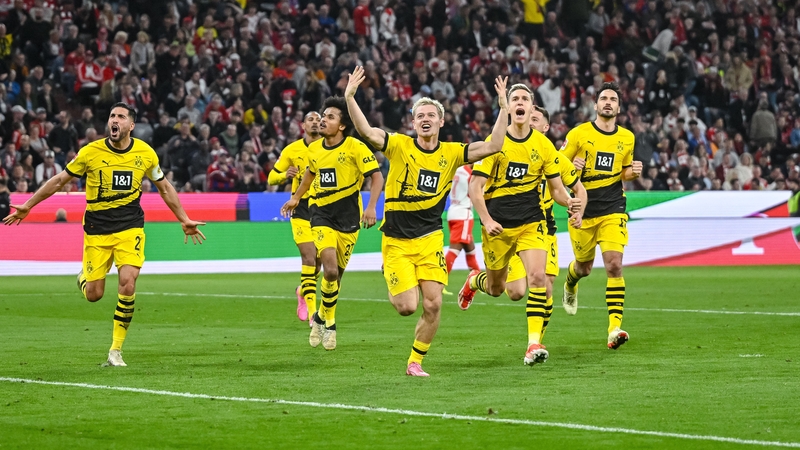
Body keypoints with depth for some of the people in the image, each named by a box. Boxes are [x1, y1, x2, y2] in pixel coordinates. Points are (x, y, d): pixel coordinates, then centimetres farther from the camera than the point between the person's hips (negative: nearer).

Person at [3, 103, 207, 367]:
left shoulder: (146, 154, -2)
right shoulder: (91, 152, -6)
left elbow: (164, 187, 14)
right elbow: (60, 181, 5)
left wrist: (184, 220, 16)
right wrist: (27, 207, 6)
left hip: (130, 228, 0)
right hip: (96, 230, 0)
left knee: (128, 284, -19)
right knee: (94, 295, -2)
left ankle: (116, 350, -6)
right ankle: (84, 277, 38)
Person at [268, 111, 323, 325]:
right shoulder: (292, 150, 0)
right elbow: (272, 178, 6)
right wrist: (285, 175, -16)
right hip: (302, 209, -2)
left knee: (318, 260, 9)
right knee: (309, 258, -16)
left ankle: (303, 291, 41)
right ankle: (313, 312, -16)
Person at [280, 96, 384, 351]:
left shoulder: (355, 147, -9)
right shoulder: (314, 149, 5)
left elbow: (377, 176, -10)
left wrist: (371, 207, -22)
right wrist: (296, 198, 32)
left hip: (348, 215, -2)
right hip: (321, 213, 2)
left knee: (336, 273, 4)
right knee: (330, 269, -18)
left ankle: (322, 318, 28)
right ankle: (328, 321, 0)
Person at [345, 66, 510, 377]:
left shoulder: (451, 153, 3)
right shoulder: (399, 146, -6)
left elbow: (493, 146, -4)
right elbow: (367, 132, -21)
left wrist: (503, 108, -10)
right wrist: (350, 98, -34)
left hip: (429, 240, 3)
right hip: (396, 241, -3)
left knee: (433, 305, -7)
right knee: (407, 306, -11)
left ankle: (415, 361, 13)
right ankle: (394, 290, 27)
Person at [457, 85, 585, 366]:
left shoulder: (543, 145, 0)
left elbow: (556, 187, 6)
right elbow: (475, 186, -6)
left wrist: (570, 203, -16)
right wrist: (486, 220, -19)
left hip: (531, 222, 1)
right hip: (498, 225, -1)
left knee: (537, 277, -20)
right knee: (496, 288, 13)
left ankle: (534, 344, -19)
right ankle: (474, 281, 50)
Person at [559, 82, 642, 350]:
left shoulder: (627, 138, 8)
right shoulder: (579, 134, -3)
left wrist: (633, 172, -2)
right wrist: (572, 166, -21)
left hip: (613, 210, 1)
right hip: (583, 210, -1)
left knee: (614, 265, -16)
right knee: (584, 267, 14)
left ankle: (614, 328, -18)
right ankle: (570, 284, 54)